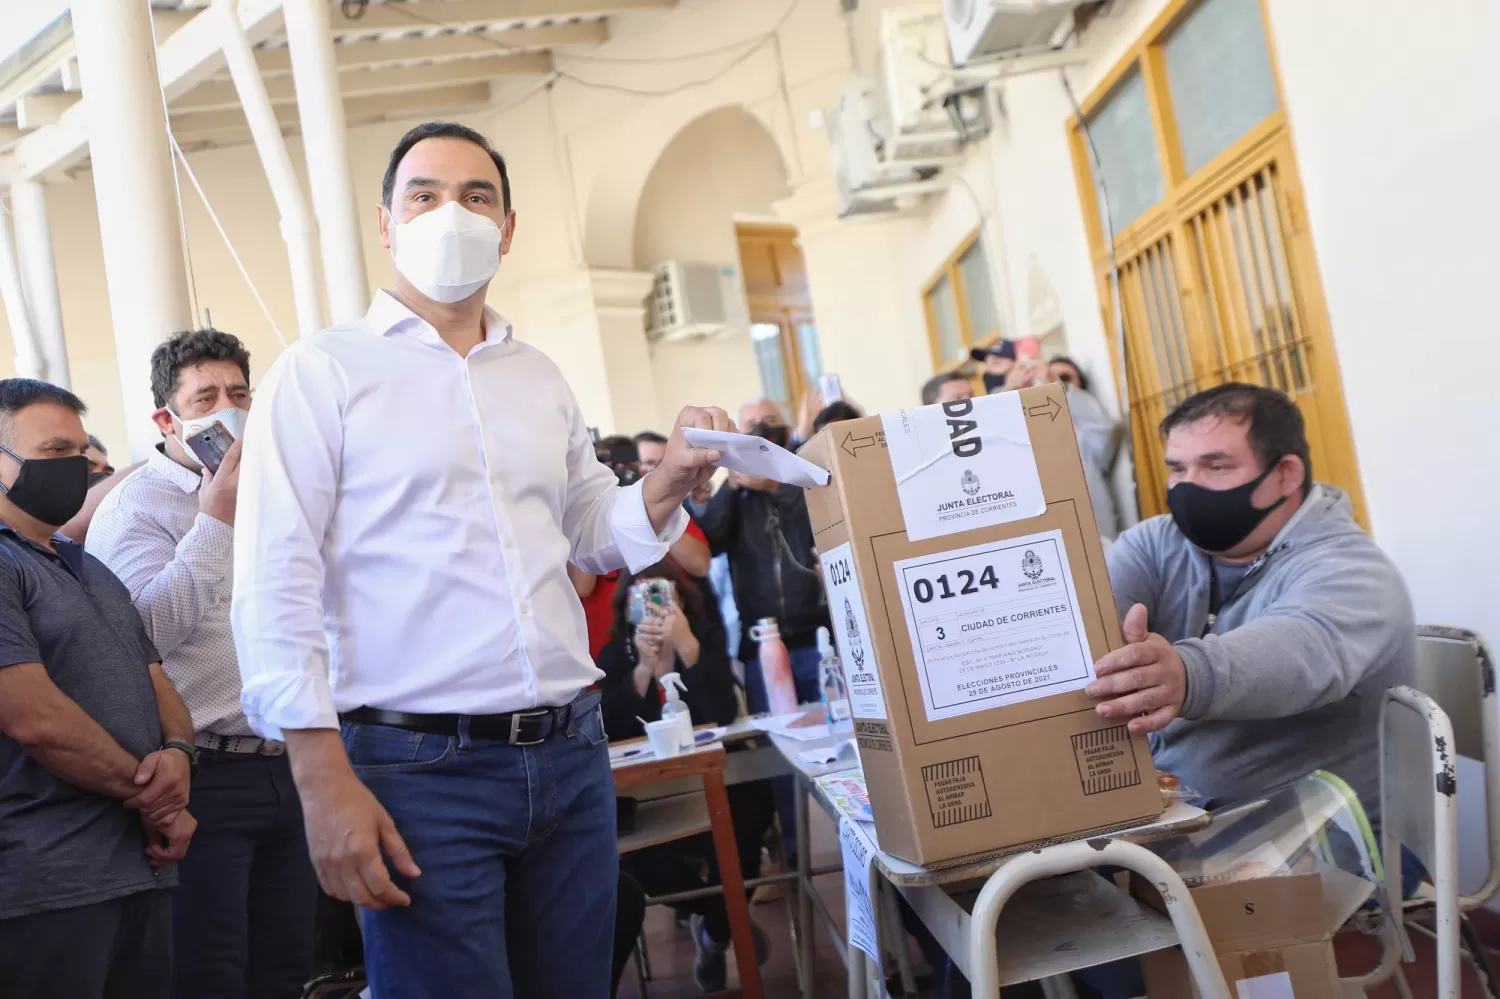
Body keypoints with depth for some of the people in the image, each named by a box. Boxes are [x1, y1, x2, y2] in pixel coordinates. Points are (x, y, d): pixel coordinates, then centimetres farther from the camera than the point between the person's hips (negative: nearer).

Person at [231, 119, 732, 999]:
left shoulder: (540, 378, 14)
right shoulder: (322, 372, -2)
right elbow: (277, 588, -8)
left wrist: (671, 480, 0)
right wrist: (326, 784, -15)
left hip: (573, 755, 5)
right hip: (420, 769, -5)